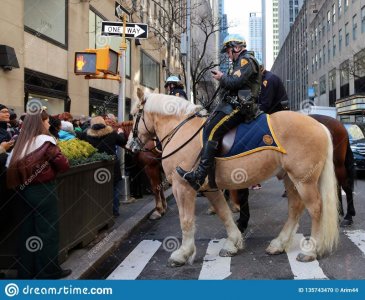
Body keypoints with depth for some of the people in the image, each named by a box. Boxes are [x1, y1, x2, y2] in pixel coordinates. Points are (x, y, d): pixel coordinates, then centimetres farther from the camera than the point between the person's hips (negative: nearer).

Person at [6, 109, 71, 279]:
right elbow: (64, 166, -13)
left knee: (28, 230, 14)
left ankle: (25, 271, 23)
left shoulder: (21, 143, 7)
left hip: (25, 190, 7)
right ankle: (48, 272, 13)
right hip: (43, 190, -7)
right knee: (47, 231, 4)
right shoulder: (45, 141, -12)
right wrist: (51, 165, 6)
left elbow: (12, 166, 6)